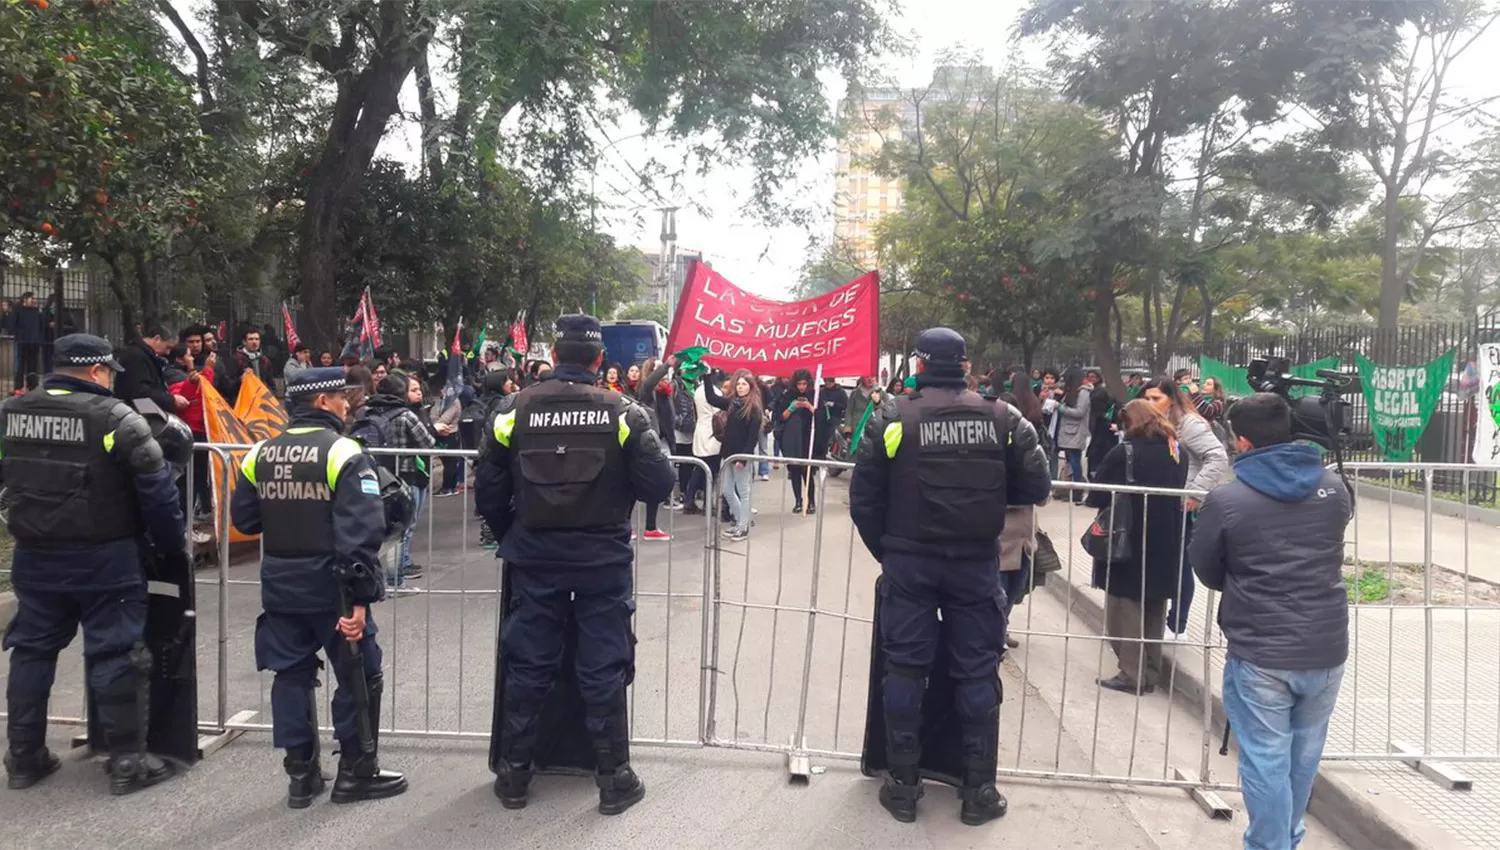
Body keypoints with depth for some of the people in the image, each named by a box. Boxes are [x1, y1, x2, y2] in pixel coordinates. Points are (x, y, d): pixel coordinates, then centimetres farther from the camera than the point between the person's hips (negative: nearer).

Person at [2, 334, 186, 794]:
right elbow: (156, 489, -14)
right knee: (116, 653, 1)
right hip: (103, 559, -6)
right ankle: (127, 760, 7)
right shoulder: (114, 417, -15)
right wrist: (173, 540, -2)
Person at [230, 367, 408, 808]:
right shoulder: (343, 453, -15)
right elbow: (361, 531, -22)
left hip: (280, 586, 6)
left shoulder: (260, 454, 4)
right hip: (330, 585, -6)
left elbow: (244, 519, 11)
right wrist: (360, 597, -21)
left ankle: (301, 773, 22)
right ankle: (356, 772, 15)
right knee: (359, 677, 7)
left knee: (292, 676, 15)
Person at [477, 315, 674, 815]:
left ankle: (514, 775, 24)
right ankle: (613, 778, 17)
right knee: (603, 670, 8)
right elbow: (658, 485, -11)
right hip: (603, 560, -1)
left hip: (534, 560, 2)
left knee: (528, 666, 13)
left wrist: (512, 537, 15)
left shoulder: (514, 410, -4)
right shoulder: (622, 413, -9)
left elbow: (489, 491, -1)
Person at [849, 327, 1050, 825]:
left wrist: (885, 552, 8)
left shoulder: (892, 420, -7)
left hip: (908, 561, -1)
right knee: (977, 673, 10)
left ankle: (904, 787, 17)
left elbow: (863, 501, -6)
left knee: (905, 670, 9)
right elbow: (1036, 488, 0)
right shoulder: (1002, 419, -3)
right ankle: (978, 791, 18)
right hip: (977, 562, 1)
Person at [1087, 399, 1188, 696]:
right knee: (1154, 609, 16)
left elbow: (1096, 496, -14)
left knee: (1127, 609, 5)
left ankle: (1133, 675, 7)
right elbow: (1180, 493, 15)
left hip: (1129, 543, -6)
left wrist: (1118, 499, 4)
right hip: (1165, 544, 6)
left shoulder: (1124, 452, -16)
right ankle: (1150, 673, 24)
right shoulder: (1177, 452, 5)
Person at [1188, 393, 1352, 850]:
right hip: (1327, 648, 5)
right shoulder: (1333, 487, 0)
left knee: (1265, 760, 6)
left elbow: (1207, 572, 0)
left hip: (1260, 654, -5)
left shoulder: (1226, 500, -13)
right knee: (1303, 755, 21)